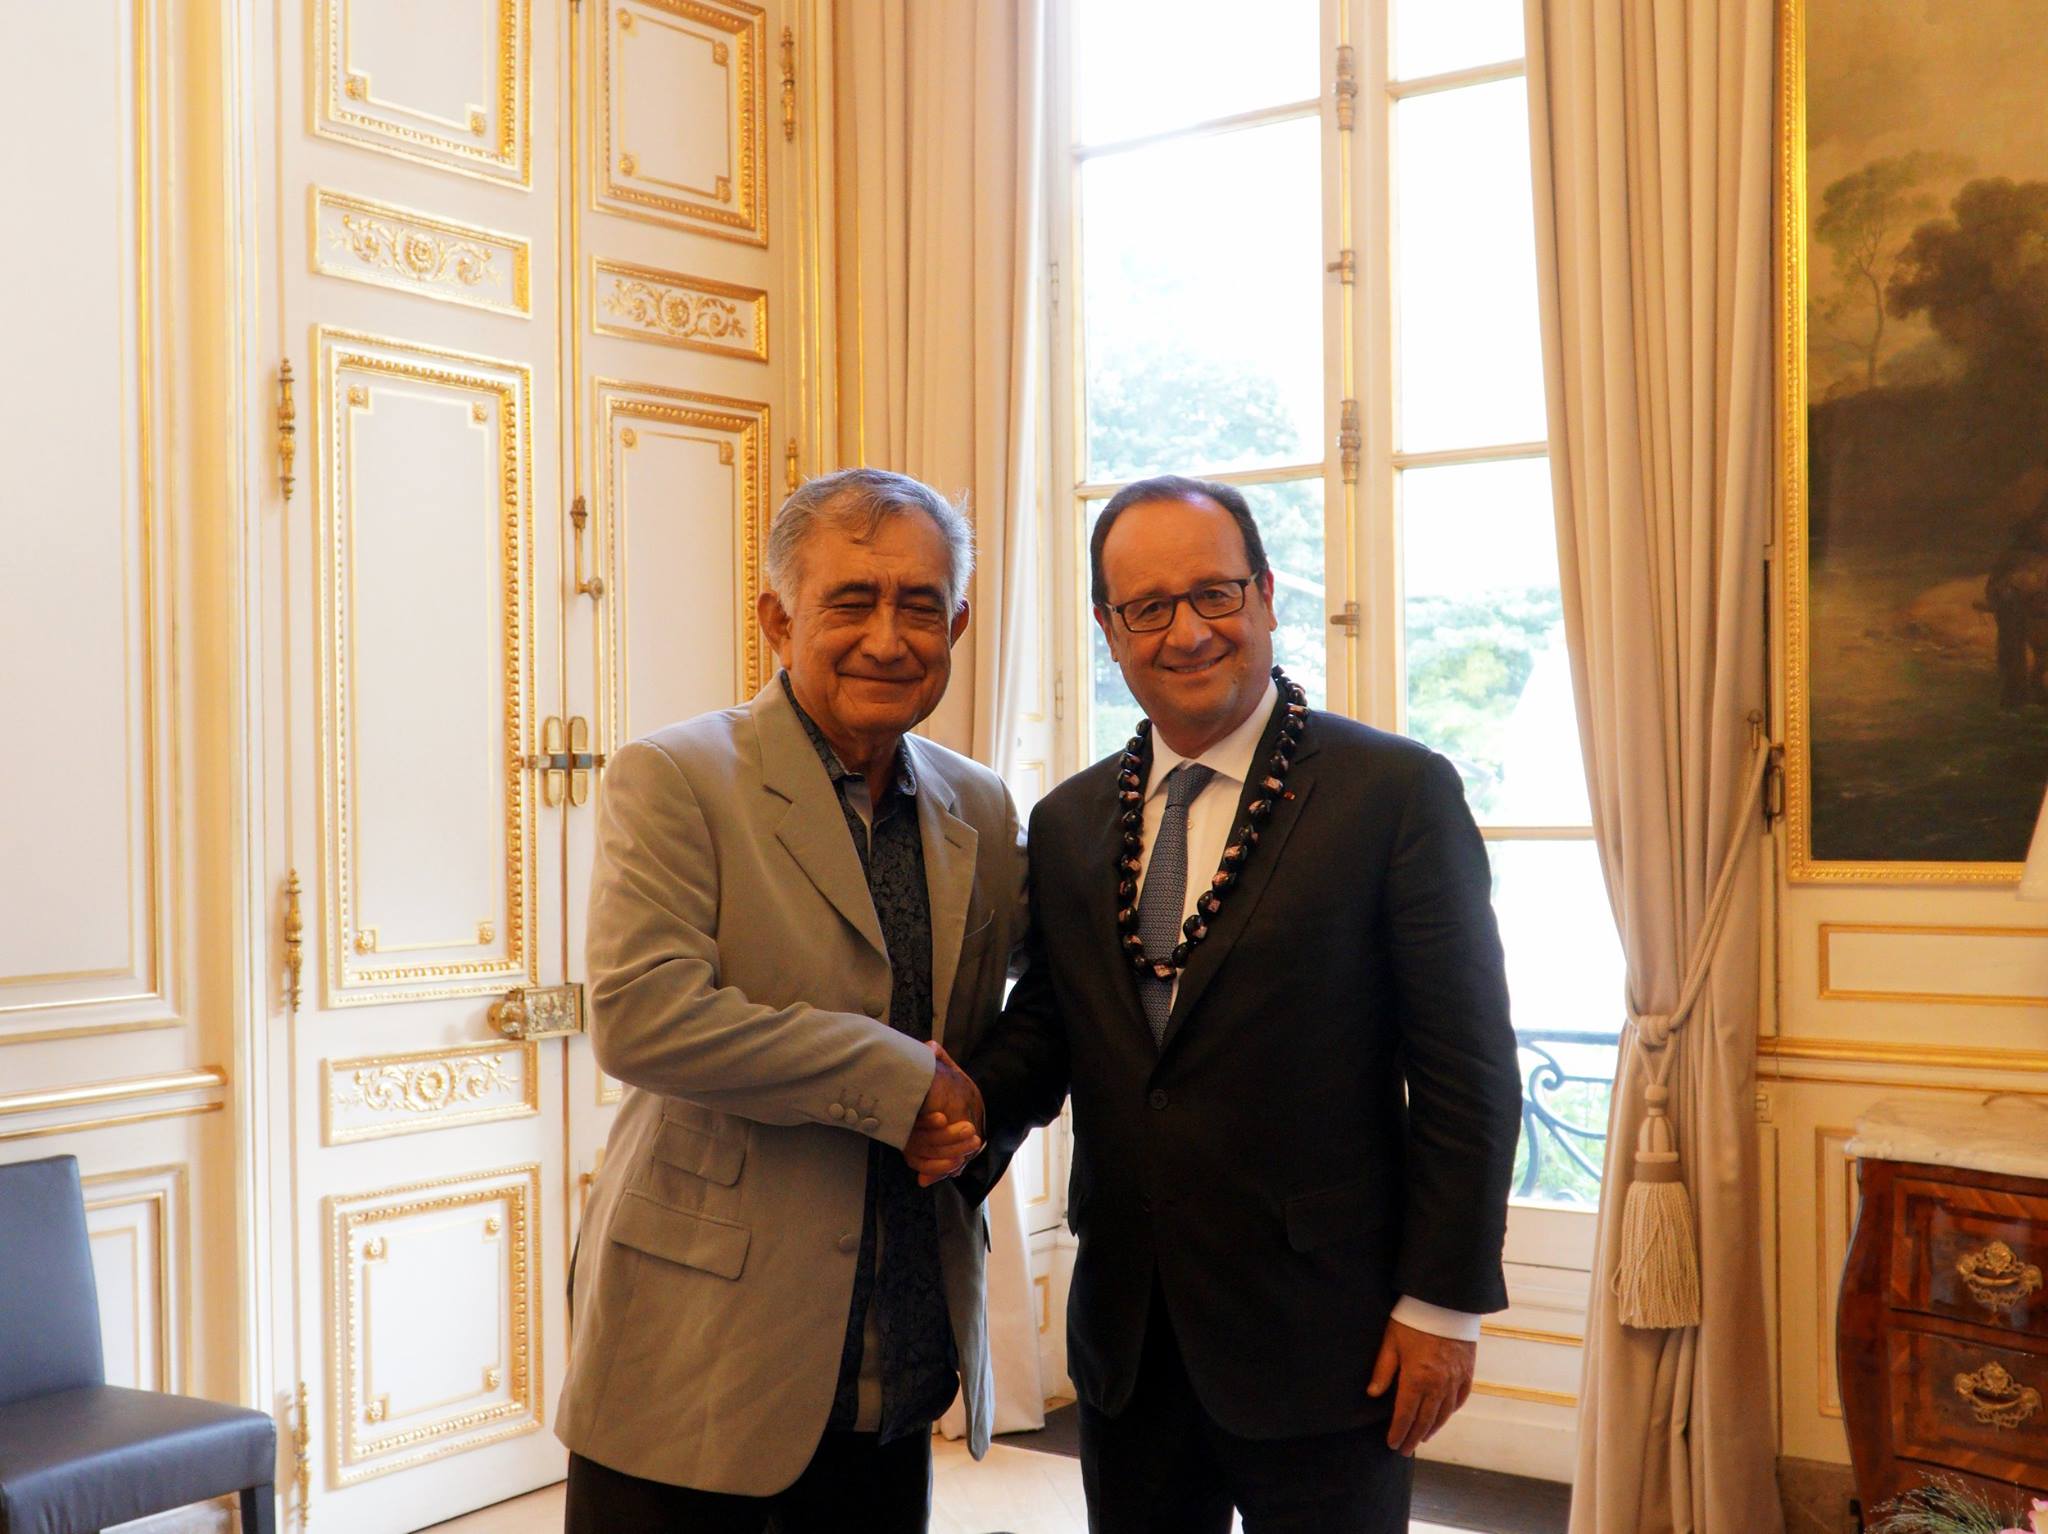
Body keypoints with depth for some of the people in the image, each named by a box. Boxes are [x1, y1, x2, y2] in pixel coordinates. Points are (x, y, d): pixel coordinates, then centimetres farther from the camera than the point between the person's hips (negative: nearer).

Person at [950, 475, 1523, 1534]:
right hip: (1126, 1337, 5)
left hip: (1317, 1333, -4)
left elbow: (1467, 1070, -9)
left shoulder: (1397, 792, -9)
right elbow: (1043, 1023, 11)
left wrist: (1443, 1302, -10)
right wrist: (972, 1111, -10)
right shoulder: (1068, 823, 8)